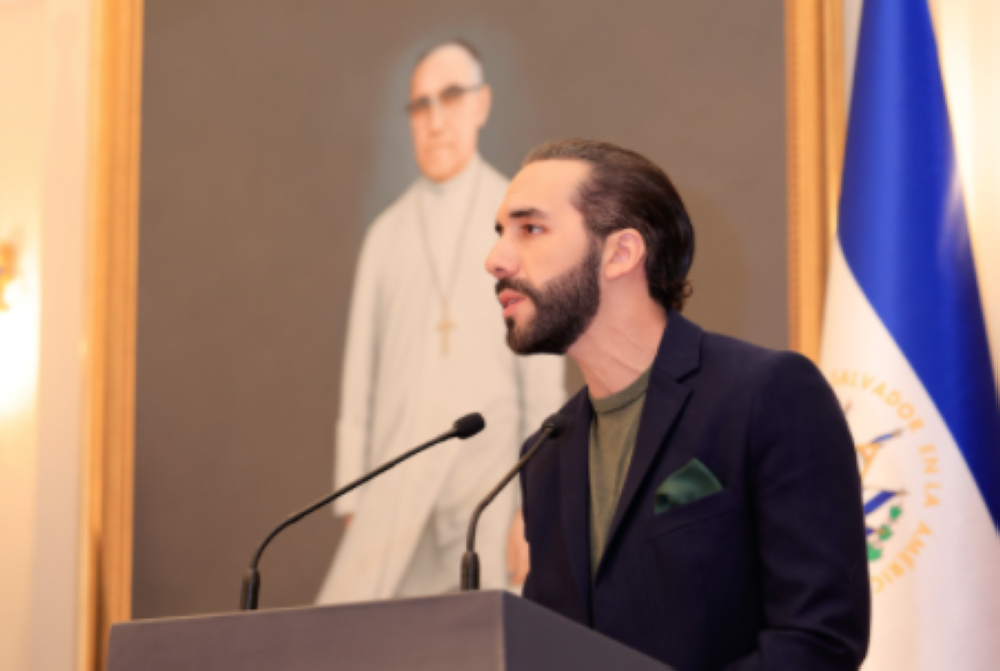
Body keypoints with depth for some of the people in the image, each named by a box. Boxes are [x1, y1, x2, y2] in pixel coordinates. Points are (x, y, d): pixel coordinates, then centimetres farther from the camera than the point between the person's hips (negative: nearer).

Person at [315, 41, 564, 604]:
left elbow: (544, 374, 3)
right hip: (394, 488, 2)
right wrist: (350, 498, 7)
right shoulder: (386, 235, 17)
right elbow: (359, 378, 15)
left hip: (487, 469, -2)